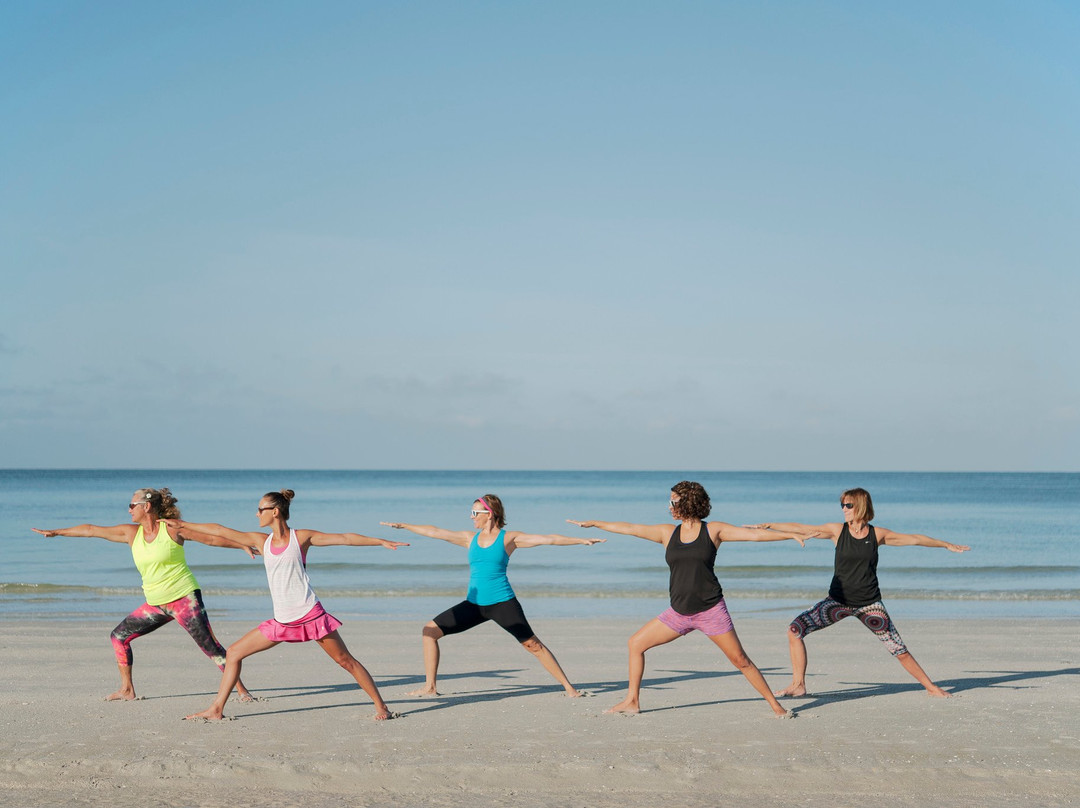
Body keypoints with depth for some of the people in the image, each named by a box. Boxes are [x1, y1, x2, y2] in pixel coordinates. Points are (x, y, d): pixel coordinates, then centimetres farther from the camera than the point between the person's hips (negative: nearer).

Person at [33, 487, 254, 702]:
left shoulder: (172, 529, -8)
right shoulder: (131, 533, 6)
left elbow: (211, 538, -5)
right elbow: (91, 530, 12)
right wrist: (55, 532, 17)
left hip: (184, 598, -6)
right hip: (155, 604, 6)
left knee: (209, 646, -11)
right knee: (119, 635, 7)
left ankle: (241, 689, -6)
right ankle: (127, 689, 17)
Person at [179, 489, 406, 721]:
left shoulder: (302, 537, -2)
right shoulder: (261, 541, 9)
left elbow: (345, 538, -1)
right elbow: (220, 531, 13)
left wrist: (382, 542, -5)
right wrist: (182, 525, 16)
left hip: (310, 615, -5)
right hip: (282, 622, 5)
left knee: (345, 660, -3)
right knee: (233, 653, 4)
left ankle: (381, 706, 6)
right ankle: (216, 709, 13)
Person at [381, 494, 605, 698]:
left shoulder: (509, 538, -3)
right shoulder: (471, 538, 10)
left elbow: (548, 539, -8)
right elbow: (435, 532, 15)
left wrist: (582, 540, -14)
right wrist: (404, 526, 15)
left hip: (502, 603, -5)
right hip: (474, 604, 5)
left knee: (533, 645, -9)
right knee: (430, 630, -1)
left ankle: (568, 687, 2)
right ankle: (429, 687, 6)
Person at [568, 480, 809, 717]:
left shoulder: (713, 531, -2)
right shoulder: (667, 533, 9)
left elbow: (753, 533, -6)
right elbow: (629, 529, 15)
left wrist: (790, 534, -15)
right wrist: (593, 523, 19)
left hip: (710, 610, -5)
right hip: (679, 613, 5)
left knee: (740, 660, -6)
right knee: (635, 643, 4)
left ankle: (775, 706, 4)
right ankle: (632, 701, 16)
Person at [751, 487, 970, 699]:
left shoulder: (877, 534, -1)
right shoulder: (838, 530, -2)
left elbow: (913, 539, 8)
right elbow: (799, 528, -1)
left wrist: (947, 545, 13)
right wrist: (767, 526, -6)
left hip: (869, 604, -1)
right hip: (838, 601, 1)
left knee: (899, 650, -2)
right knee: (795, 629, -13)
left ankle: (930, 687, 19)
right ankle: (798, 685, -3)